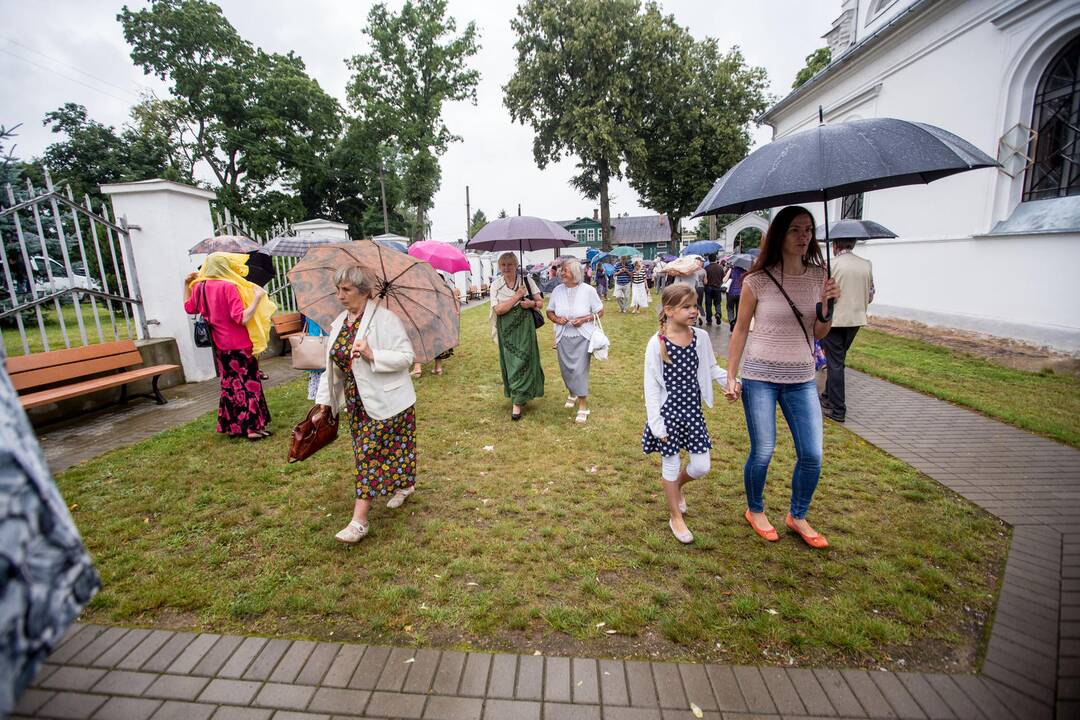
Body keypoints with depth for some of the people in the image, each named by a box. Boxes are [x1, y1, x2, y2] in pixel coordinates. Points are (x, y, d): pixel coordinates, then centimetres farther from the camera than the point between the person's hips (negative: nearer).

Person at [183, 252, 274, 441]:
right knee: (249, 383, 1)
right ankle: (254, 427, 3)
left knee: (230, 385, 17)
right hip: (240, 346, -6)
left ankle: (233, 426, 23)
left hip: (220, 347, 7)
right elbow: (242, 318, -23)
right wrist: (257, 298, -19)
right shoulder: (229, 286, -16)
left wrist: (186, 284, 23)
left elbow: (189, 308, 23)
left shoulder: (199, 287, 4)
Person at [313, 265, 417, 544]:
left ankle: (359, 520, 4)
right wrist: (325, 399, 15)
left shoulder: (384, 318, -15)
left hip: (385, 400, -7)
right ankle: (403, 486, 39)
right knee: (368, 452, 16)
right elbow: (333, 365, 14)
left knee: (370, 453, -4)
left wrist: (372, 355, -30)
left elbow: (406, 356, -18)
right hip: (356, 402, 7)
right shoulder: (339, 323, 8)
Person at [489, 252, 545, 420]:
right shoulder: (496, 285, 1)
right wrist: (518, 296, -15)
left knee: (521, 361, -6)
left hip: (524, 327, -1)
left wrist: (532, 303, -17)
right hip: (506, 329, 2)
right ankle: (522, 395, 27)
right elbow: (498, 309, -11)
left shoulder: (527, 281, 2)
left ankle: (517, 403, -1)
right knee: (510, 361, 7)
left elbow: (540, 303, 6)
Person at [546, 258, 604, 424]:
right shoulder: (557, 290, -1)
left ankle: (583, 407, 4)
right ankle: (572, 394, 41)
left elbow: (600, 312, -2)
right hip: (563, 337, 4)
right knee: (566, 369, 13)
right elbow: (550, 312, 10)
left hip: (582, 337, -3)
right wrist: (557, 319, -12)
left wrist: (584, 319, -17)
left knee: (580, 370, -7)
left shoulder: (588, 290, -10)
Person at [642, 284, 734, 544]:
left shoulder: (701, 337, -3)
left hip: (693, 410, 5)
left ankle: (676, 485, 44)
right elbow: (651, 386, -13)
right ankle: (676, 516, 31)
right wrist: (657, 425, -13)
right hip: (668, 412, -4)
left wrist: (730, 381, -7)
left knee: (701, 467, 10)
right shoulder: (657, 343, -16)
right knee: (671, 464, 10)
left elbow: (712, 368, 13)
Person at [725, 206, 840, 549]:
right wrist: (731, 376, -3)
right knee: (762, 453, 5)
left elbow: (819, 333, 7)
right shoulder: (758, 280, -8)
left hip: (802, 378, 4)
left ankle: (797, 516, 31)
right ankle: (755, 511, 31)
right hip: (760, 376, -4)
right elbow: (740, 329, -1)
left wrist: (827, 306, -12)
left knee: (812, 456, 7)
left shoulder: (818, 276, 3)